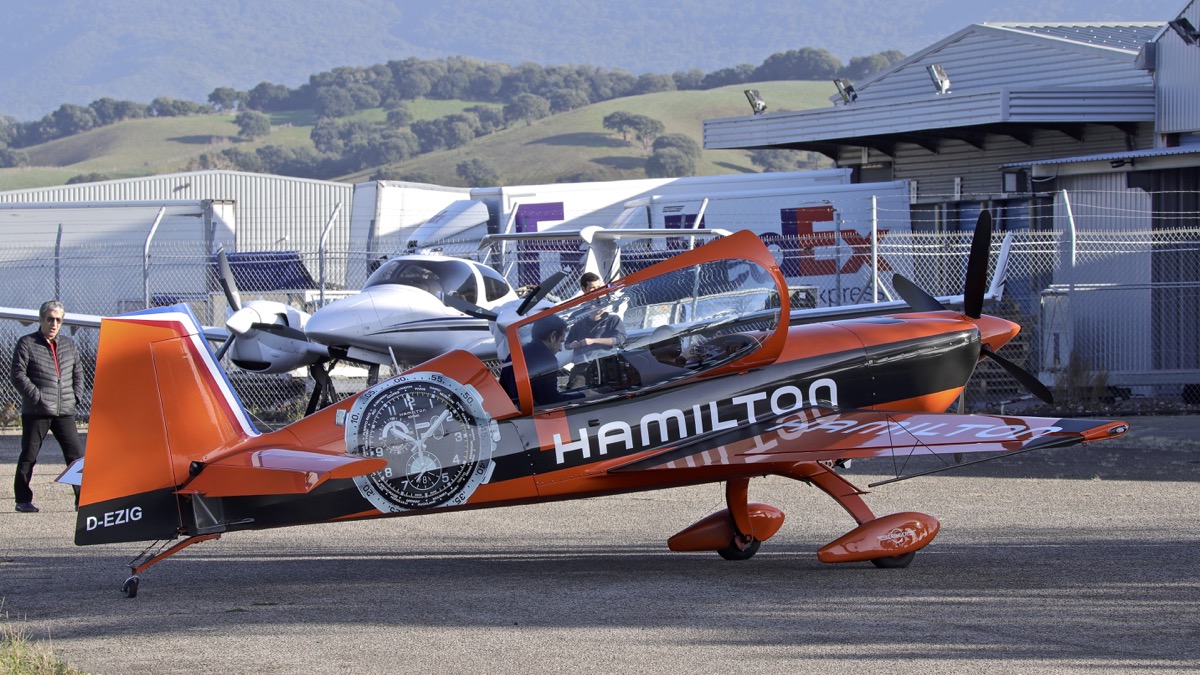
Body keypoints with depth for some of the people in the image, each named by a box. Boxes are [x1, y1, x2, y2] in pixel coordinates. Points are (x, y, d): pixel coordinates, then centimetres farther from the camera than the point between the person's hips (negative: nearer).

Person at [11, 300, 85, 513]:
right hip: (36, 412, -4)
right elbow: (18, 375, -6)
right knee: (28, 456, 3)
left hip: (65, 412, 4)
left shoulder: (69, 345, 14)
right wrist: (36, 396, -13)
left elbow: (78, 372, 23)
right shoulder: (27, 344, -1)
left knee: (77, 455, -2)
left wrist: (76, 396, 9)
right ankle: (23, 500, 13)